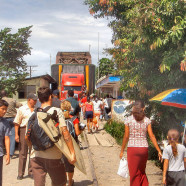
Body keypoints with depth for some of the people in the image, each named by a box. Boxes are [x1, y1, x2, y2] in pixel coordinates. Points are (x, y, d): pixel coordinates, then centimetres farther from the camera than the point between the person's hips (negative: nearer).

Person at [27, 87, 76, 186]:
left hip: (35, 156, 3)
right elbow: (65, 132, -14)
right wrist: (72, 153, -12)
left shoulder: (33, 114, 5)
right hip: (53, 156, -3)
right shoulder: (56, 111, -6)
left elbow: (27, 137, 9)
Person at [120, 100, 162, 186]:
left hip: (132, 148, -2)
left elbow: (126, 137, -6)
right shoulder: (147, 120, -1)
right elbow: (152, 136, -4)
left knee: (134, 173, 8)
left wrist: (122, 151, 3)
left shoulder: (128, 120, -6)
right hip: (144, 148, 3)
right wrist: (159, 151, 0)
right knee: (142, 171, 22)